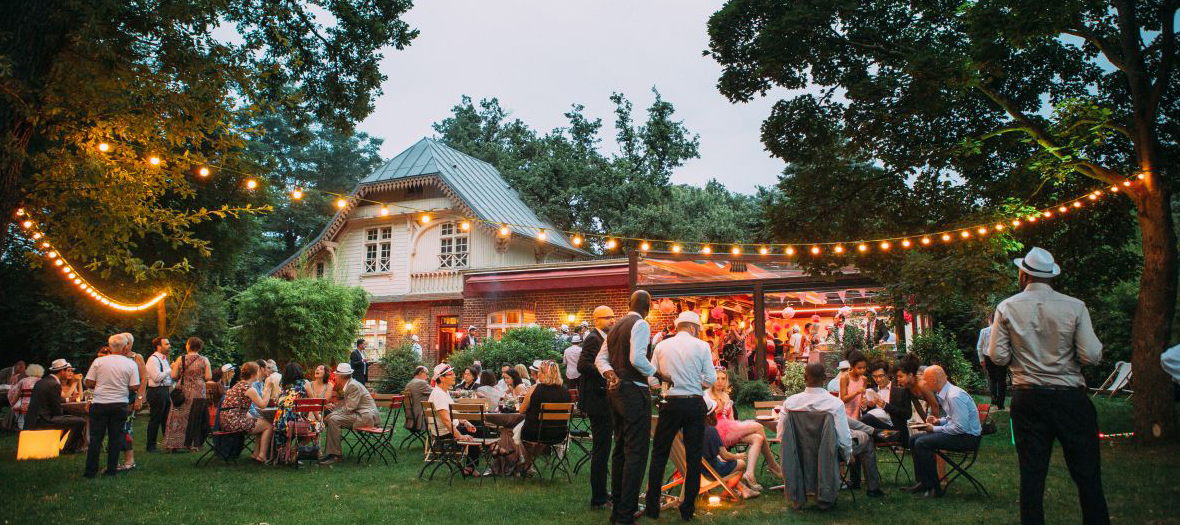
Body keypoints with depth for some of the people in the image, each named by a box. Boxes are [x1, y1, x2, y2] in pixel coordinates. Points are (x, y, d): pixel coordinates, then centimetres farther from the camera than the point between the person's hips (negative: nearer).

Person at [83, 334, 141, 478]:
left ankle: (90, 470, 9)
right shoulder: (131, 364, -4)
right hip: (120, 405, 0)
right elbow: (134, 387, -7)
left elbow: (89, 383, -2)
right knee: (115, 437, 7)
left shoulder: (99, 361, -2)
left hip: (99, 404, 0)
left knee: (96, 437, 7)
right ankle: (112, 469, 10)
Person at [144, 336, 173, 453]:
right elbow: (157, 377, -22)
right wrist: (170, 369, -15)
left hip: (165, 390, 9)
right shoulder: (153, 359, -13)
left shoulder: (164, 358, 17)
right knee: (155, 420, -1)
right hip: (157, 392, -9)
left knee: (166, 419, 14)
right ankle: (151, 446, 8)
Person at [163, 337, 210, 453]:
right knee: (195, 419, 7)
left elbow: (173, 376, -5)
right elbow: (208, 377, -6)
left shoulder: (181, 359, -4)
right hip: (198, 393, 0)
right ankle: (193, 444, 9)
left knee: (180, 417, 8)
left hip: (183, 392, 0)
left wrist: (174, 367, 14)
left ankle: (177, 444, 8)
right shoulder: (204, 360, -3)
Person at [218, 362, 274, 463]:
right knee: (269, 425, 0)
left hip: (226, 421, 10)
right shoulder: (249, 389, -13)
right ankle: (262, 456, 0)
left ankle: (256, 454, 19)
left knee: (261, 422, 22)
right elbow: (263, 405, -8)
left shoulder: (238, 385, 17)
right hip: (235, 421, -10)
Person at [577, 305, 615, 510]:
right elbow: (583, 365, -27)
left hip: (604, 400, 10)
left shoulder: (603, 339, 16)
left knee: (602, 448, 18)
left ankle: (601, 493, 29)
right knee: (601, 449, -5)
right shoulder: (593, 339, -15)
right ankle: (597, 499, 4)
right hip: (597, 400, -10)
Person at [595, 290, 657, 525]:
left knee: (620, 449, 17)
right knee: (636, 452, -4)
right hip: (634, 391, -9)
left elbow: (600, 358, 15)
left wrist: (611, 375, 1)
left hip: (615, 390, 9)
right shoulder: (641, 324, -11)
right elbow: (637, 358, -23)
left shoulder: (616, 326, 15)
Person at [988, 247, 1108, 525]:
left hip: (1027, 400, 1)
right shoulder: (1075, 306, -5)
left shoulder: (1007, 307, -3)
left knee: (1031, 473, 7)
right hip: (1070, 398, -1)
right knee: (1087, 473, 8)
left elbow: (997, 356, -5)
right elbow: (1091, 356, -10)